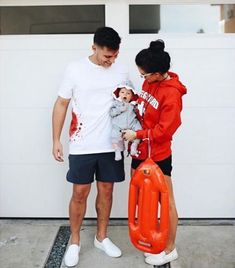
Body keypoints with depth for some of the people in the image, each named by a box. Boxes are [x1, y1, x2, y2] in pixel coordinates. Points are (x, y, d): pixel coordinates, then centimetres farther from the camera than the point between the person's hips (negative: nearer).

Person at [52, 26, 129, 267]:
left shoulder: (121, 71, 2)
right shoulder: (75, 69, -5)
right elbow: (61, 105, 0)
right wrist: (56, 140, -3)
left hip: (111, 145, 3)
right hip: (82, 146, -2)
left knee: (106, 191, 11)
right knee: (80, 193, 5)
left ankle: (101, 237, 30)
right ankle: (74, 242, 24)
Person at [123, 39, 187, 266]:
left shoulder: (171, 93, -21)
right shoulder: (149, 83, 2)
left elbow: (164, 130, -20)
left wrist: (137, 135, -16)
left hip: (158, 155, -8)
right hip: (140, 151, 8)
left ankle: (170, 250, 25)